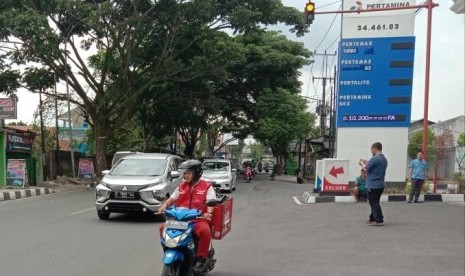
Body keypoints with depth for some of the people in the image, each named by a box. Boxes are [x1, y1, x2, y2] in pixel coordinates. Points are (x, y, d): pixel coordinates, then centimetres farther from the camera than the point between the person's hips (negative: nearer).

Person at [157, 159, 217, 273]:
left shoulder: (207, 187, 4)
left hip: (198, 219, -5)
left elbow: (211, 201, -9)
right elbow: (172, 199, 18)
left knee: (205, 231, -35)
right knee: (164, 228, -15)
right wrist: (164, 206, -4)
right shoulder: (181, 186, 20)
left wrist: (208, 212, -29)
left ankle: (201, 259, -21)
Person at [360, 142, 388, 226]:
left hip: (373, 185, -9)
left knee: (374, 203, -3)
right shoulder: (384, 159, 12)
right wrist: (367, 163, 17)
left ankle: (379, 220, -3)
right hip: (380, 184, 9)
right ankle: (372, 218, 24)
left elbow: (366, 169, -15)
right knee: (374, 202, 17)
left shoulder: (374, 158, -18)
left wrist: (362, 163, 4)